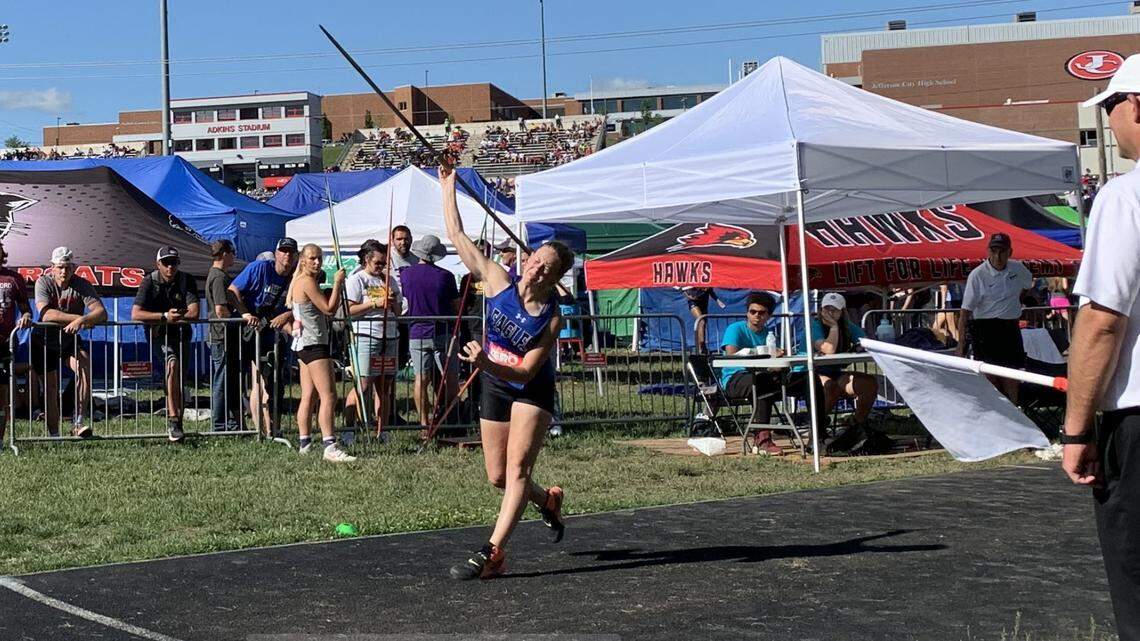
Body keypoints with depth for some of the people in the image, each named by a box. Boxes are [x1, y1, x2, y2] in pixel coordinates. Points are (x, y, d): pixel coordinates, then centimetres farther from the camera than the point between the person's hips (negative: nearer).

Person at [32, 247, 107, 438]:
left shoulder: (82, 285, -14)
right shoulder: (43, 283, -16)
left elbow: (101, 312, -27)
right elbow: (45, 314, -31)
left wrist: (81, 320, -46)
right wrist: (77, 318, -36)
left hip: (70, 339, 0)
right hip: (44, 341, 0)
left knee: (84, 365, -27)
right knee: (50, 386, 2)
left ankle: (77, 422, -27)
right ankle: (54, 433, 14)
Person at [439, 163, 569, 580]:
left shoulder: (551, 318, -19)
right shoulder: (498, 282, -11)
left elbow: (526, 371, -25)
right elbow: (458, 238, -10)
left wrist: (486, 364, -40)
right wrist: (448, 189, -11)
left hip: (532, 392, -4)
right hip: (494, 389, 4)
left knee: (517, 468, -16)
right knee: (498, 477, 11)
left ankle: (492, 553, -21)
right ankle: (548, 500, 41)